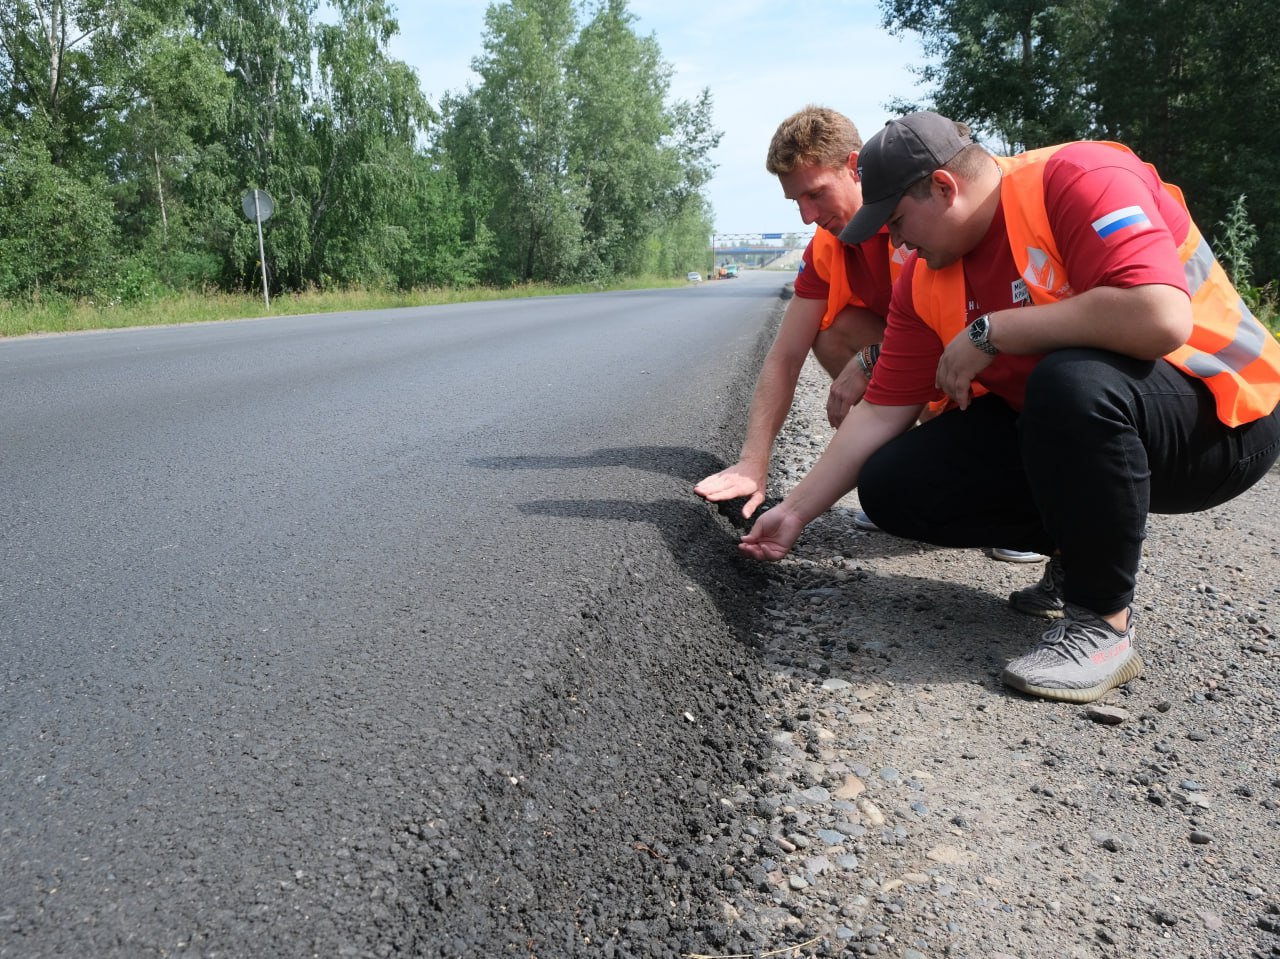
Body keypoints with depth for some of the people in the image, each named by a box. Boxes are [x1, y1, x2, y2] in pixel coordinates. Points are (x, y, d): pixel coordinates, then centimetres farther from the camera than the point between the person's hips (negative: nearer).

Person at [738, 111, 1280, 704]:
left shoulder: (1078, 178, -20)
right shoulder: (925, 279, 1)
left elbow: (1160, 319, -34)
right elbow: (882, 411, 2)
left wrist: (989, 332, -25)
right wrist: (796, 511, 0)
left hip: (1220, 419, -6)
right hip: (1053, 429, 7)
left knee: (1071, 380, -39)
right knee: (892, 487, -7)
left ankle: (1102, 621, -19)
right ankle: (1084, 547, 9)